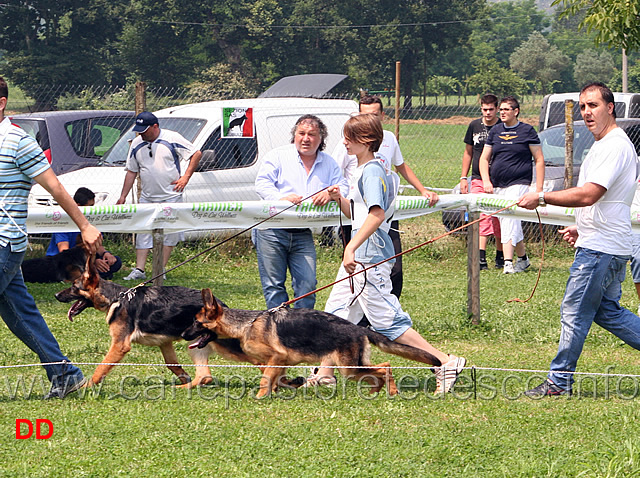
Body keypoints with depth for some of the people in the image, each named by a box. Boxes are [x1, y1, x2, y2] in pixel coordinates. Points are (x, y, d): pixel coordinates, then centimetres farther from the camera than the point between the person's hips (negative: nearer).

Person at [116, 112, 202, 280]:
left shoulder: (172, 138, -7)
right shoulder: (137, 144, 8)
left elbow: (196, 154, -3)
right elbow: (131, 172, 15)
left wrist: (186, 177, -12)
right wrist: (123, 197, 11)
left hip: (171, 196, -4)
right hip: (147, 197, 4)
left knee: (169, 234, -2)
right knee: (143, 234, -1)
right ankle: (139, 270, -1)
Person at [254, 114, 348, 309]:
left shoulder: (328, 163, 14)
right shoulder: (278, 156, 4)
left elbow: (343, 187, 10)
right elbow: (262, 184, -5)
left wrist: (330, 194, -14)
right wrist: (281, 198, -24)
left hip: (303, 235, 2)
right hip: (272, 232, -2)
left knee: (307, 285, -5)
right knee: (274, 285, 0)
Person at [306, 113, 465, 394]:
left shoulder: (372, 171, -16)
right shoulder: (362, 169, 16)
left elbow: (377, 214, -30)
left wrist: (351, 248, -36)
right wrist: (341, 199, 4)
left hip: (371, 254, -11)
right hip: (359, 255, 11)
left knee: (387, 320, -10)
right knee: (337, 313, 15)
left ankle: (445, 363, -9)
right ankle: (325, 373, 24)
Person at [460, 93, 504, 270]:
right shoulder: (474, 126, 9)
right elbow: (468, 153, 18)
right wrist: (463, 177, 13)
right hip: (478, 180, 2)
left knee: (499, 220, 2)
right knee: (481, 217, -9)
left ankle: (500, 256, 17)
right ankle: (481, 258, -16)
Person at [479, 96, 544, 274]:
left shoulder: (527, 131, 0)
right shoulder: (495, 131, 12)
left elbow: (539, 160, 1)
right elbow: (484, 158, 14)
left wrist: (539, 189, -6)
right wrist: (486, 181, -2)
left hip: (518, 183, -6)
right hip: (496, 186, 6)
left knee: (510, 220, -18)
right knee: (508, 223, 10)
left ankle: (508, 263, -23)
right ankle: (523, 258, 25)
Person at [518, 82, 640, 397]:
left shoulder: (613, 146, -17)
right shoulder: (606, 144, 18)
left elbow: (589, 194, -26)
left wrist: (541, 198, -21)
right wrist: (580, 228, 20)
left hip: (600, 248, -11)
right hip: (607, 244, 11)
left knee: (575, 312, -5)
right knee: (607, 312, 15)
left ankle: (559, 380, 1)